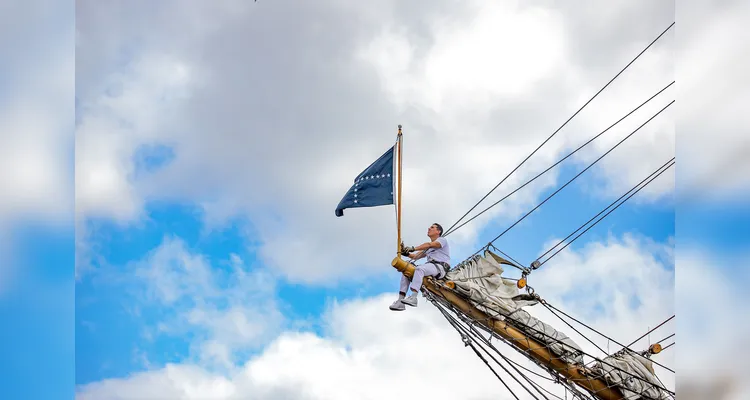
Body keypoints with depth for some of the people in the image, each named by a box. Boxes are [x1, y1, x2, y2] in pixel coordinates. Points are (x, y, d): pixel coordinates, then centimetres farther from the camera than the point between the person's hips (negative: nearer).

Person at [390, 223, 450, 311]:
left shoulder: (442, 240, 6)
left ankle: (413, 298, -50)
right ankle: (400, 301, -20)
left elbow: (429, 245, -14)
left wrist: (413, 249, -26)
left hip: (440, 267, -8)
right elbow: (416, 256, 20)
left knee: (419, 269, -36)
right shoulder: (428, 248, 32)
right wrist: (406, 253, 0)